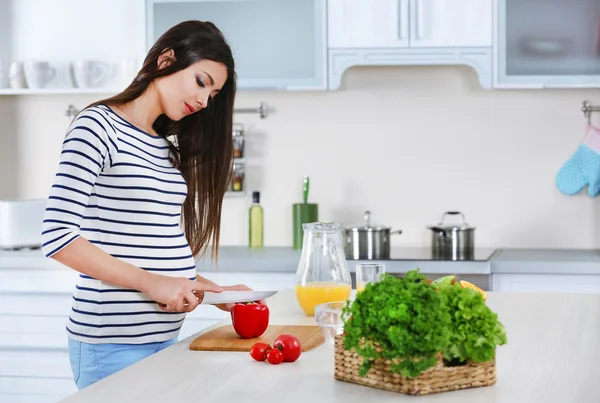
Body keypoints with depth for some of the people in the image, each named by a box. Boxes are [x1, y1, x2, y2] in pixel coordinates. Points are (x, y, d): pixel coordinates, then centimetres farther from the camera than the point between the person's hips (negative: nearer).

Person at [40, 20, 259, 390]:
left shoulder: (169, 146, 14)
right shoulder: (99, 126, -8)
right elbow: (58, 236, -15)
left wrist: (215, 292, 2)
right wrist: (151, 283, -17)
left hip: (165, 337, 8)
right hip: (114, 343, -7)